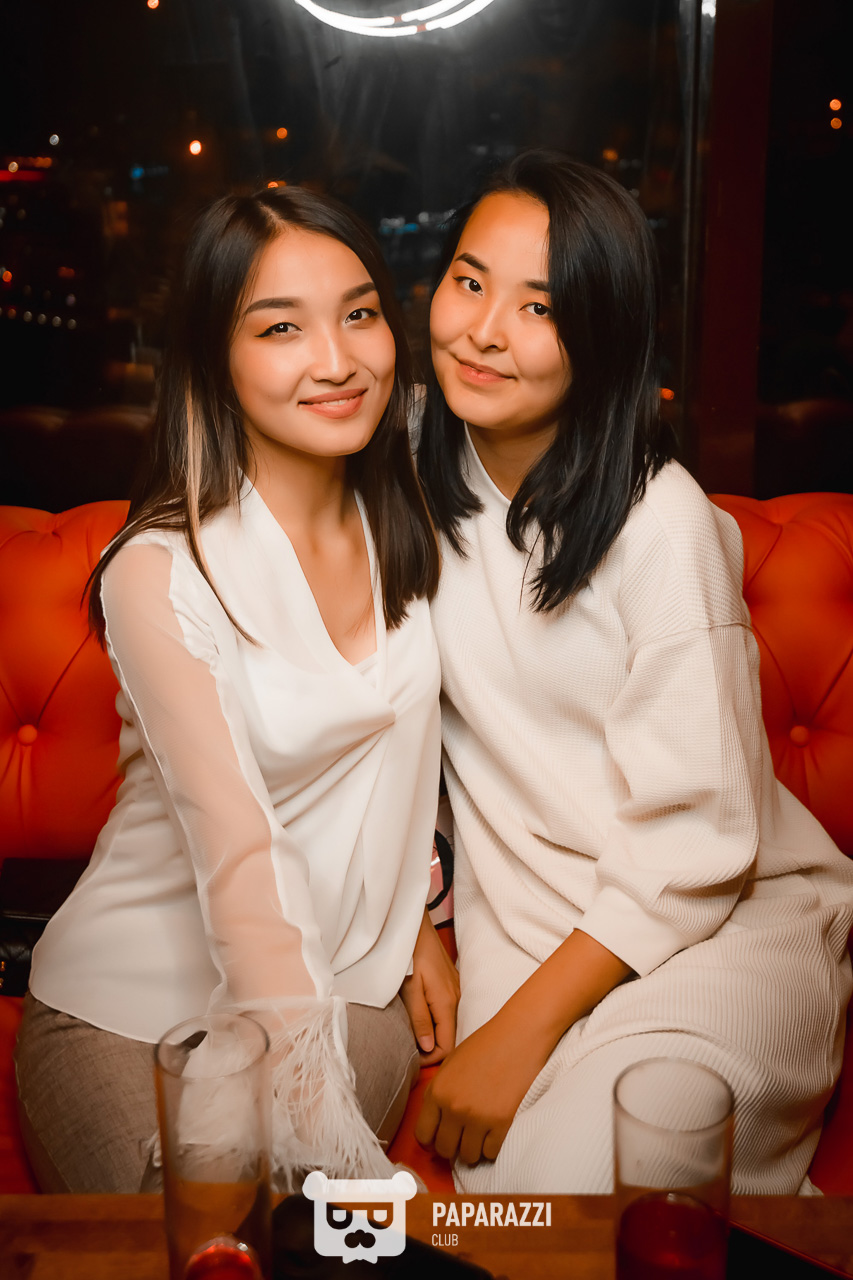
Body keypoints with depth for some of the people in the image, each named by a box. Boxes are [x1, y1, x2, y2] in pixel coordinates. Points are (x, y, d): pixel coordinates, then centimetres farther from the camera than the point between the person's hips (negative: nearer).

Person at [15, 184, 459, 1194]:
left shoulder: (400, 527, 0)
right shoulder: (165, 573, -21)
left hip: (347, 978, 5)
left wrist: (419, 923, 7)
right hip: (134, 1009, -4)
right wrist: (328, 1133, -30)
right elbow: (239, 854, -28)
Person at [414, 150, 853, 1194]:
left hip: (721, 914, -4)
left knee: (571, 1170, -25)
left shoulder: (664, 525, -19)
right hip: (516, 913, 4)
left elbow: (694, 848, -17)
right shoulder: (422, 469, 0)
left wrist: (520, 1031, -18)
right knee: (475, 1163, -19)